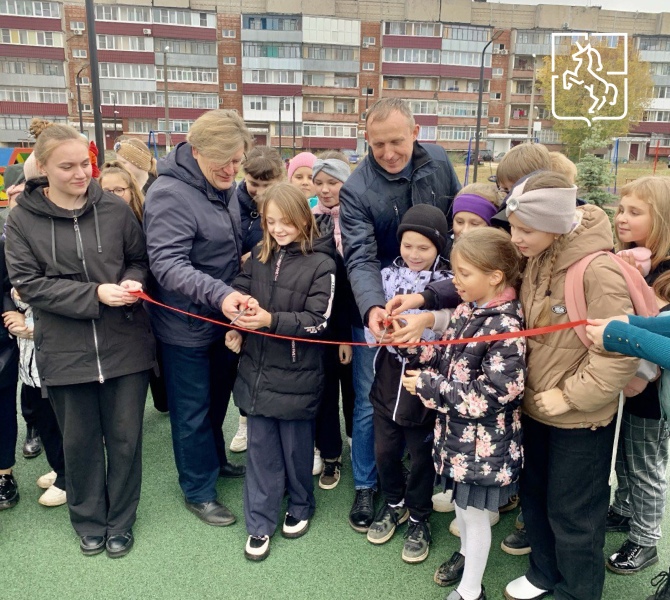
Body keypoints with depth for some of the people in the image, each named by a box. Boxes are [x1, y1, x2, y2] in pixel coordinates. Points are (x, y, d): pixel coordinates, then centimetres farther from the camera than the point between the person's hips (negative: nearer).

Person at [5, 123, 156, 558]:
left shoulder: (116, 208, -2)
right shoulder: (23, 219, -3)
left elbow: (140, 258, 9)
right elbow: (27, 283, -7)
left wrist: (132, 282, -14)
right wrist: (95, 294, -18)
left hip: (126, 345, 1)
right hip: (65, 350, 0)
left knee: (125, 437, 11)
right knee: (80, 441, 15)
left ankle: (120, 520, 34)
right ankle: (89, 519, 38)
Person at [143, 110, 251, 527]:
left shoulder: (226, 186, 4)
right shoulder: (169, 195, -23)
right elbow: (167, 264, -31)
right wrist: (220, 293, -42)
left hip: (223, 319, 8)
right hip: (187, 325, -8)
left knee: (218, 399, 25)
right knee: (193, 411, 9)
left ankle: (215, 459, 48)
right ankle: (199, 491, 27)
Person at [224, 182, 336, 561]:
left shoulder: (321, 264, -11)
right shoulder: (260, 256, 4)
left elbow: (319, 320, -15)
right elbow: (239, 292, 12)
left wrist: (271, 320, -25)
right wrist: (237, 328, -7)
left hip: (296, 376, -4)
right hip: (257, 371, 4)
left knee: (296, 448, 14)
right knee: (260, 449, 12)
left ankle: (301, 507, 39)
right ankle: (260, 524, 27)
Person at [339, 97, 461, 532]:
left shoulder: (438, 163, -5)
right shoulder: (356, 190, -17)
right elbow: (361, 258, -25)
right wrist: (372, 307, -43)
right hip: (378, 308, -3)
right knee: (370, 401, 4)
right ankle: (366, 487, 26)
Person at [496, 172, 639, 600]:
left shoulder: (598, 270, -26)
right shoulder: (536, 261, -3)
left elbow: (621, 353, -25)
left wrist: (569, 396, -19)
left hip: (581, 420, -7)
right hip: (535, 407, 7)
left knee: (573, 514, 12)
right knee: (534, 494, 23)